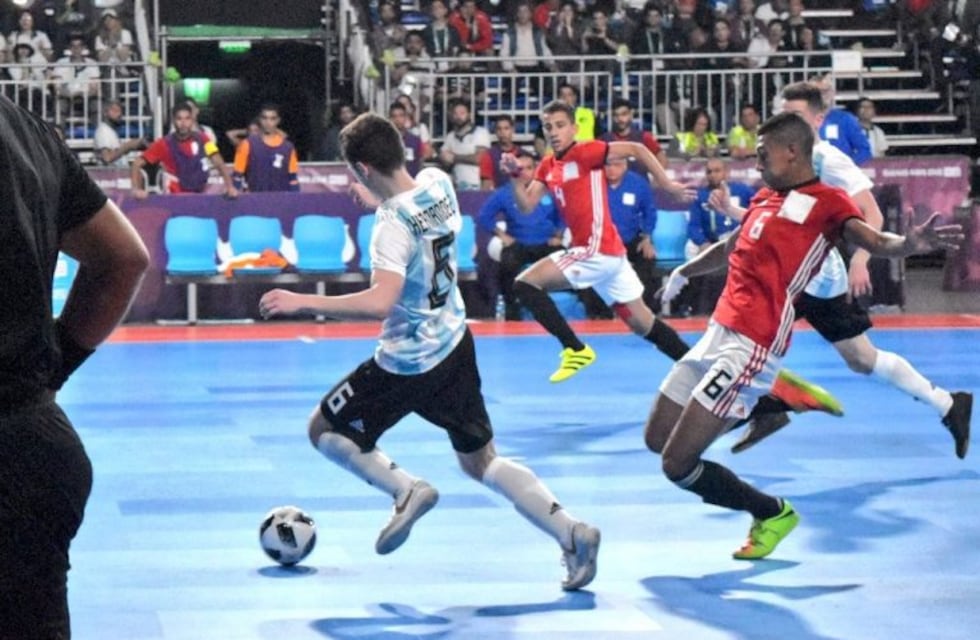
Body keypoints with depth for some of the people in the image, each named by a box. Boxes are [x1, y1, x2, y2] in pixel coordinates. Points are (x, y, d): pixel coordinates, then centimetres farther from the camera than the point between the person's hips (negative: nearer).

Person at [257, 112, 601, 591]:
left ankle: (405, 489, -5)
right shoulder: (438, 183, -4)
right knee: (480, 461, 16)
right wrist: (380, 205, 25)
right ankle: (571, 533, 1)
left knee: (324, 430, 12)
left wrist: (302, 302, -34)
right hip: (454, 346, 8)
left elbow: (380, 302, -39)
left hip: (407, 364, -8)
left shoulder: (394, 224, -26)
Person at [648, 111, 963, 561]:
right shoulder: (766, 198, 15)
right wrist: (683, 273, 48)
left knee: (678, 465, -10)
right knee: (656, 440, 19)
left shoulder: (827, 201, -6)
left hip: (750, 348, -9)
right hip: (717, 334, 9)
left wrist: (910, 243, -45)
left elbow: (875, 240, -23)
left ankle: (773, 514, 11)